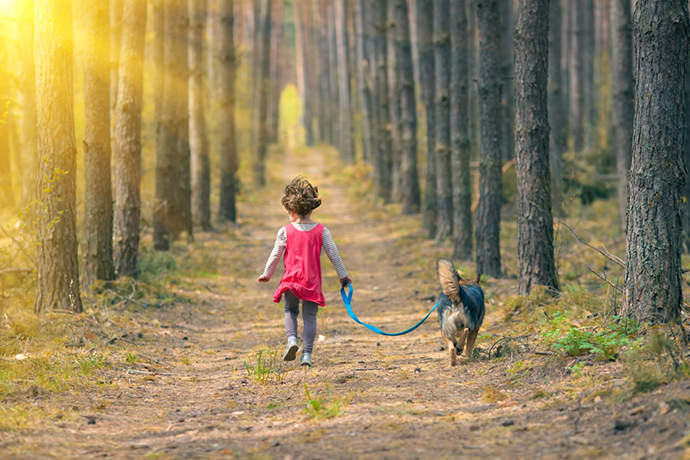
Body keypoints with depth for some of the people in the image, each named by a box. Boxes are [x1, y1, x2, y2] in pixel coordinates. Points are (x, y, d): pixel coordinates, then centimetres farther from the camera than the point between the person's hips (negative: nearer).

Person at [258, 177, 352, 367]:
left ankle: (292, 339, -7)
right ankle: (307, 354, 1)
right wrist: (343, 276, 16)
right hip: (312, 282, 1)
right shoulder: (322, 231, 0)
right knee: (310, 316, 6)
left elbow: (275, 255, 2)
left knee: (290, 310, 18)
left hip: (291, 280, -1)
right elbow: (333, 255, 4)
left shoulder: (285, 231, -4)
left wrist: (267, 274, 18)